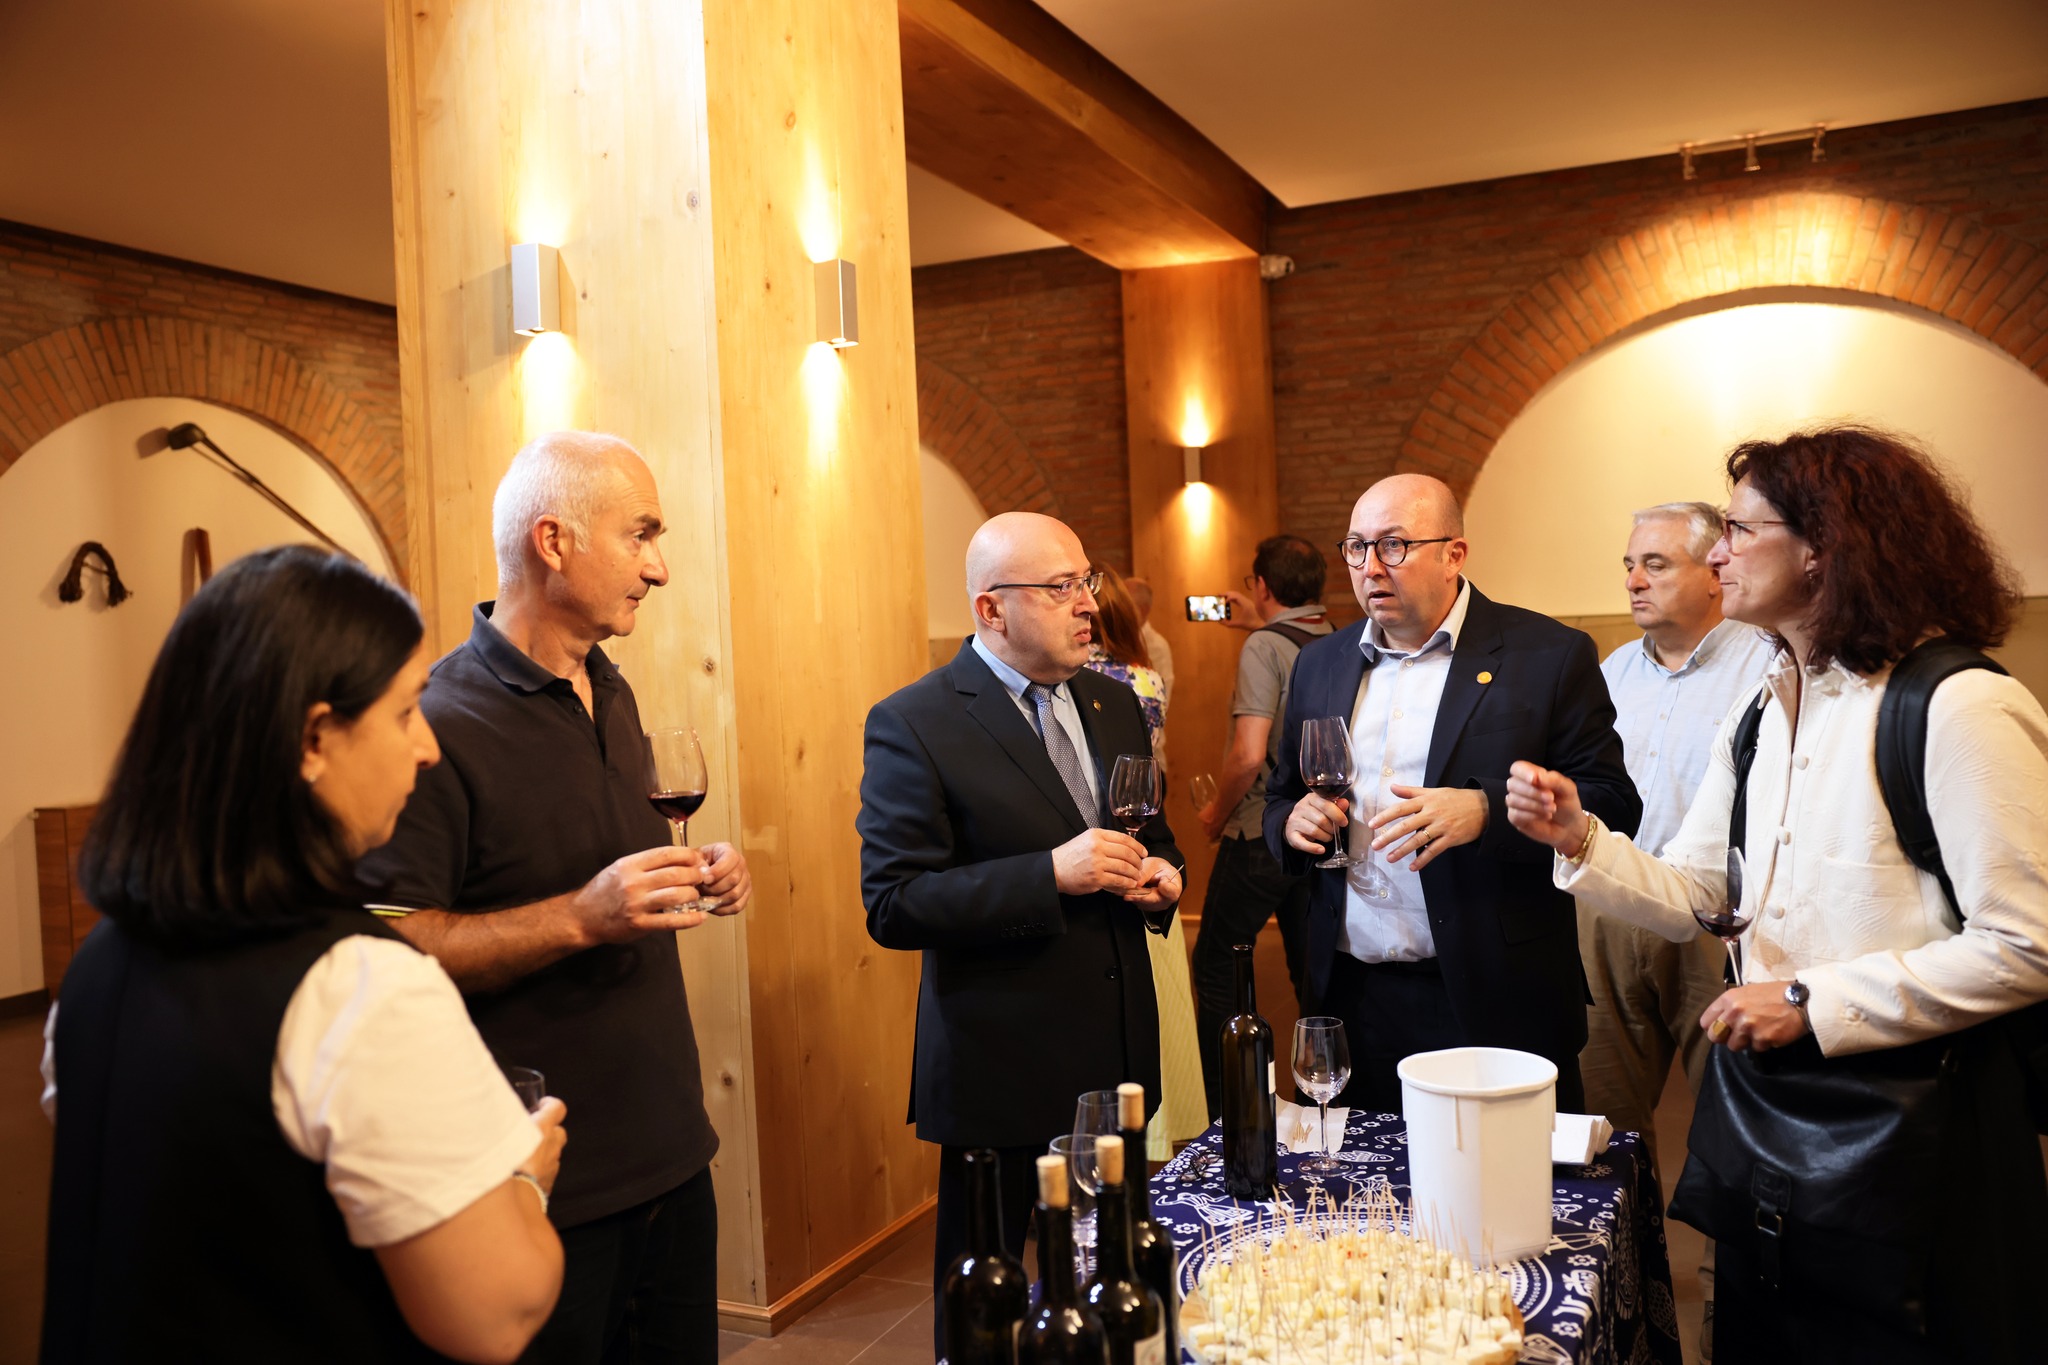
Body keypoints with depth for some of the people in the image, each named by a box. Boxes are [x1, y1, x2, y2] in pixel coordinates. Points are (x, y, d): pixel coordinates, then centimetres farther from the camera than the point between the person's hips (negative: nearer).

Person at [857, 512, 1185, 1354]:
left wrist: (1159, 872, -3)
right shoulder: (913, 725, -12)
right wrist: (1050, 875, -24)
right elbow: (892, 906, -17)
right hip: (1001, 1071, -5)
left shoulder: (1114, 705, 9)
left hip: (1118, 1058, 6)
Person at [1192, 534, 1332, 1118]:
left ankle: (1228, 1112, 11)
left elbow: (1249, 755, -25)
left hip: (1260, 835, -6)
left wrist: (1215, 813, -4)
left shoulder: (1265, 646, -15)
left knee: (1216, 970, 7)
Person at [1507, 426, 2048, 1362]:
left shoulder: (1959, 707, -18)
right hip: (1761, 1091, 7)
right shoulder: (1759, 712, 7)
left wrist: (1811, 1000, -20)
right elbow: (1688, 897, 5)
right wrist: (1578, 839, -12)